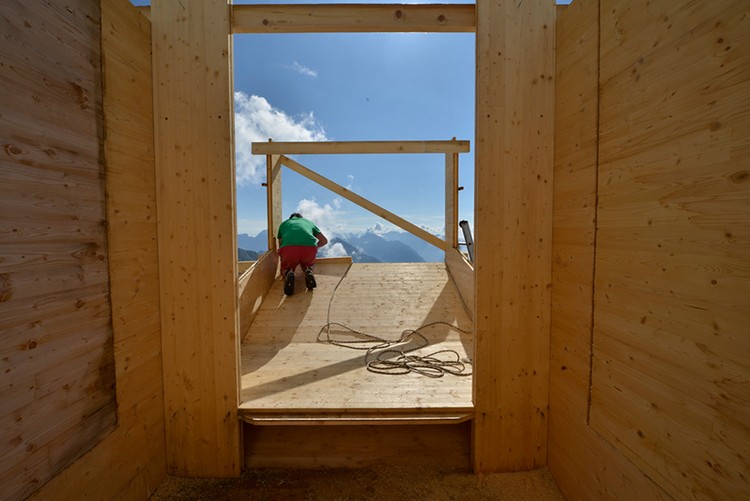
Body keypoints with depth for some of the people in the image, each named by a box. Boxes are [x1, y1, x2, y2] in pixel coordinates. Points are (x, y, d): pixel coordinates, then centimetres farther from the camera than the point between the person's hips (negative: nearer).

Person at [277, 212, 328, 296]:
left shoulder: (283, 223, 35)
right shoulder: (309, 222, 35)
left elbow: (280, 245, 38)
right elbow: (324, 240, 37)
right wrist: (315, 247, 56)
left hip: (288, 247, -1)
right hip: (310, 246, 1)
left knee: (285, 269, 28)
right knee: (307, 265, 33)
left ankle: (288, 274, -9)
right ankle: (308, 272, -3)